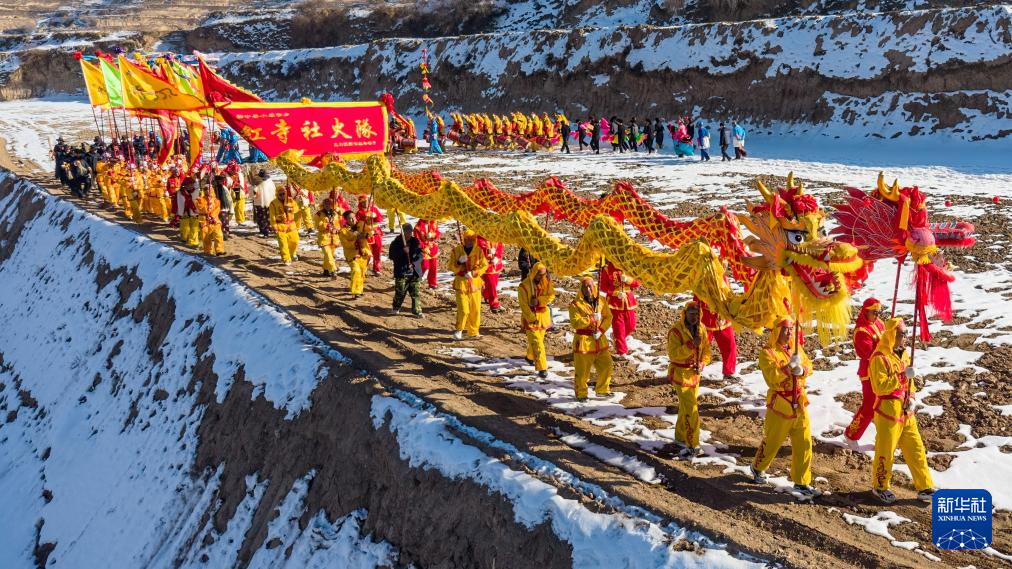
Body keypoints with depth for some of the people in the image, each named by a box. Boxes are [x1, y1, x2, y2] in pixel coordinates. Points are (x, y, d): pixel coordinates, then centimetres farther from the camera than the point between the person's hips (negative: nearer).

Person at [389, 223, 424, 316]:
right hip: (401, 272, -2)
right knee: (400, 291, 2)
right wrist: (402, 252, -22)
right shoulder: (396, 243, -1)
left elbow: (421, 254, 1)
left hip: (414, 272, 2)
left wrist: (414, 262, -15)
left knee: (415, 292, 1)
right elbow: (391, 256, -9)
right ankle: (396, 308, 20)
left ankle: (417, 310, 5)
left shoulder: (415, 241, 5)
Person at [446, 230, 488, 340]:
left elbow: (484, 265, -1)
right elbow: (450, 266, 2)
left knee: (475, 310, 9)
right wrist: (459, 262, -17)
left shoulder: (479, 251, 2)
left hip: (475, 283, 3)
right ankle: (458, 330, 4)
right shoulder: (456, 250, -1)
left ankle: (473, 332, 22)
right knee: (463, 310, -13)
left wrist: (473, 273, -15)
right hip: (461, 282, -3)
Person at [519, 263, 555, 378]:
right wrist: (532, 318, -23)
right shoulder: (524, 286, -15)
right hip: (530, 316, -5)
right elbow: (523, 305, -17)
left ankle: (530, 357, 47)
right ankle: (542, 368, -10)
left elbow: (551, 295, -12)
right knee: (537, 343, -10)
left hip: (543, 315, 5)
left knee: (539, 338, 21)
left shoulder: (546, 282, -1)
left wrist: (538, 300, -25)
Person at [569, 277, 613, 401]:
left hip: (599, 340, 5)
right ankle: (581, 394, 17)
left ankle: (602, 390, 28)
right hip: (583, 340, -5)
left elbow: (608, 317, 3)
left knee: (606, 365, 9)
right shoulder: (576, 304, -9)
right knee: (582, 370, 1)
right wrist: (591, 319, -24)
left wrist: (601, 330, -11)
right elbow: (575, 322, -18)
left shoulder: (601, 301, 5)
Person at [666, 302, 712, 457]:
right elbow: (673, 354, -27)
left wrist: (702, 364, -10)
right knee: (691, 409, -11)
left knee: (685, 407, 18)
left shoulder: (701, 329, 2)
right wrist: (691, 345, -35)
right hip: (680, 373, -7)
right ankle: (693, 446, -6)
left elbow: (706, 350, 8)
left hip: (695, 374, 7)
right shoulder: (676, 331, -19)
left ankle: (680, 438, 34)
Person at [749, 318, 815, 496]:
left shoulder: (796, 348, 7)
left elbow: (808, 366, 4)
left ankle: (801, 482, 14)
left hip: (799, 403, 5)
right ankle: (758, 468, 37)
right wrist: (789, 366, -30)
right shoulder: (768, 352, -12)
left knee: (804, 444, 4)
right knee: (772, 441, 11)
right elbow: (772, 377, -22)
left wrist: (801, 370, -17)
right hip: (779, 405, -5)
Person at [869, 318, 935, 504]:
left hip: (906, 412, 8)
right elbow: (880, 386, -23)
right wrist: (903, 376, -24)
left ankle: (925, 488, 18)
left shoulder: (903, 354, 10)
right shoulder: (880, 358, -17)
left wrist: (911, 395, 3)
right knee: (885, 451, 5)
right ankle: (880, 487, 21)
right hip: (888, 411, -8)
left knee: (916, 449, 10)